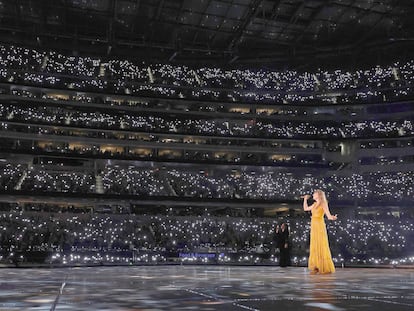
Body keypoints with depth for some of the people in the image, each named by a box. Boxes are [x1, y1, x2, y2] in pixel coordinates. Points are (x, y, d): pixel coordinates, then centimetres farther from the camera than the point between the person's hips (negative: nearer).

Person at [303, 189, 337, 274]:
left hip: (320, 226, -7)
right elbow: (305, 208, 27)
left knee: (322, 246, -8)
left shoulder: (324, 204, -6)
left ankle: (326, 268, -4)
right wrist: (305, 199, 28)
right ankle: (317, 267, 7)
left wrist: (333, 217, -35)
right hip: (314, 227, 7)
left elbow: (329, 216, -13)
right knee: (314, 247, 4)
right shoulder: (315, 204, 15)